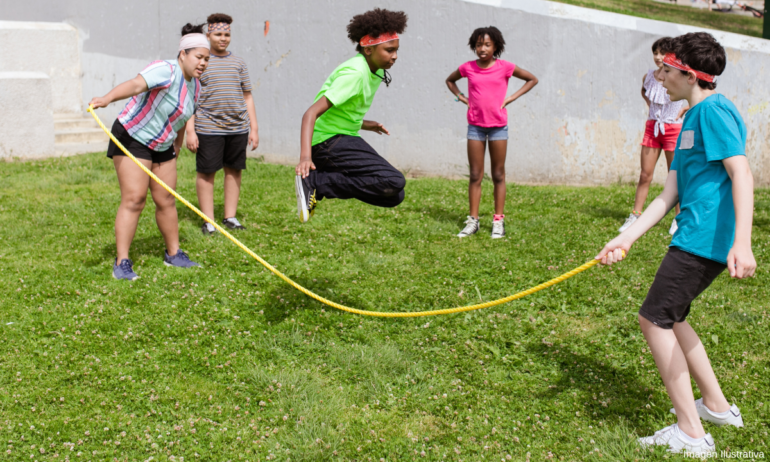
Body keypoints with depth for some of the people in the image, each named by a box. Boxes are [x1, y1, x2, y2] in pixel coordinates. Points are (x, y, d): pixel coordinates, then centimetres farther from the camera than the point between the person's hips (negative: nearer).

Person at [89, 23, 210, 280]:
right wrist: (107, 98, -57)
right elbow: (135, 85, -41)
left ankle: (173, 254, 23)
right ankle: (122, 263, -12)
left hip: (162, 146, 8)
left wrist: (177, 145, 30)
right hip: (132, 138, -8)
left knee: (166, 201, 9)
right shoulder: (166, 71, -22)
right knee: (134, 199, -14)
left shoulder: (195, 86, 5)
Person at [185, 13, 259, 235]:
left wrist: (254, 128, 11)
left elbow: (248, 97, 16)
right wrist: (190, 131, -8)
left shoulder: (238, 63, 13)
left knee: (234, 170, 8)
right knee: (206, 173, 0)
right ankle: (208, 220, 8)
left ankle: (230, 217, 18)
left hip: (238, 128, 4)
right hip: (208, 129, -4)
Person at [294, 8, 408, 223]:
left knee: (394, 197, 6)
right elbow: (311, 113, -27)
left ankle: (316, 183, 7)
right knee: (394, 182, -24)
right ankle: (315, 182, -18)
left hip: (344, 139, 10)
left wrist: (362, 124, 11)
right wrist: (305, 156, -39)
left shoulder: (375, 72, 10)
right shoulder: (355, 74, -19)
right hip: (328, 140, -10)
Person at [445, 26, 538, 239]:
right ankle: (473, 221, 8)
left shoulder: (505, 67, -3)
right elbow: (450, 80, 22)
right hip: (475, 126, 2)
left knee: (498, 175, 5)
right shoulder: (468, 68, 2)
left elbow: (532, 79, 8)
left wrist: (511, 98, -2)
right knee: (475, 175, 3)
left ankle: (498, 221, 10)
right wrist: (462, 97, 6)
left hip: (498, 126, -1)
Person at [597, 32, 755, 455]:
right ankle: (716, 405, 32)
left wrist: (742, 243, -31)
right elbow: (669, 194, 16)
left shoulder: (714, 110, -11)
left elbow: (742, 174, -21)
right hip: (698, 239, 10)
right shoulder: (691, 120, 19)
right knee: (669, 318, 20)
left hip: (705, 239, -10)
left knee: (654, 320, -6)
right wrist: (626, 238, 10)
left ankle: (690, 434, -1)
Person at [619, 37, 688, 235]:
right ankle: (635, 215, 10)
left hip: (673, 129, -4)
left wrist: (682, 111, -9)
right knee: (645, 175, 5)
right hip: (652, 127, 4)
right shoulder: (649, 76, 2)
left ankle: (679, 219, 14)